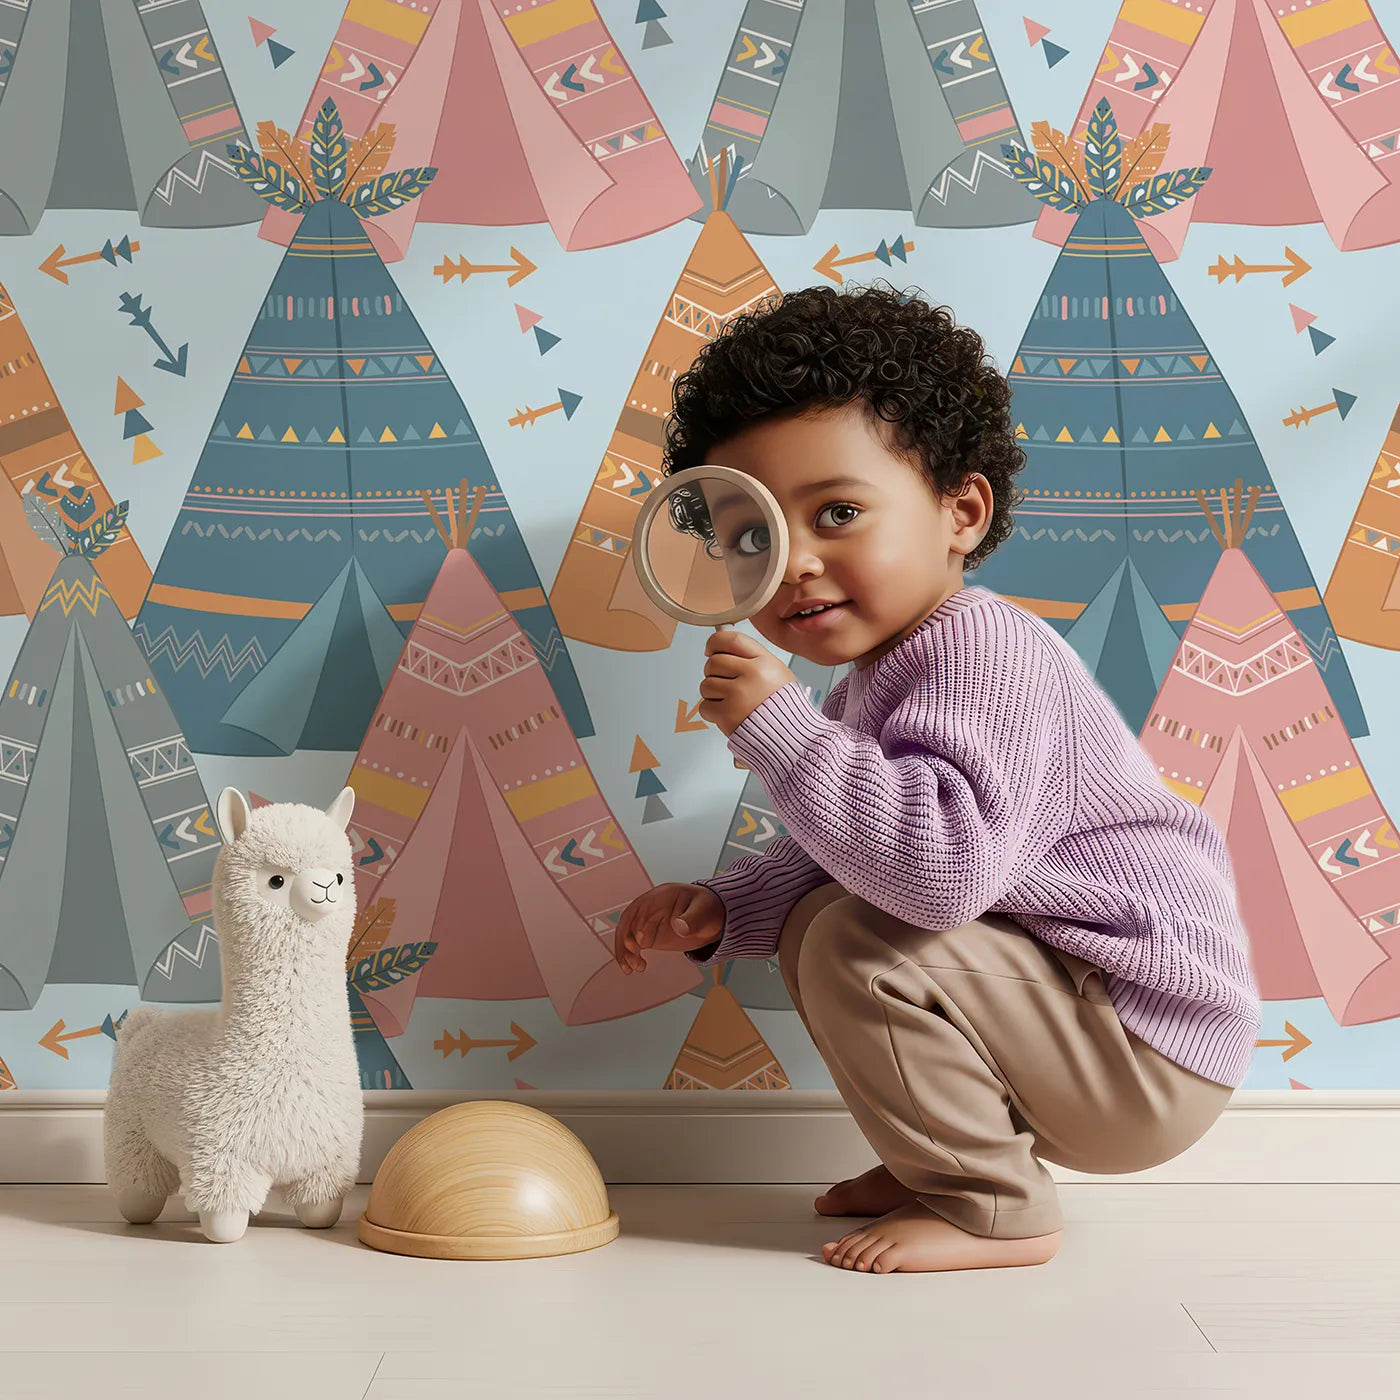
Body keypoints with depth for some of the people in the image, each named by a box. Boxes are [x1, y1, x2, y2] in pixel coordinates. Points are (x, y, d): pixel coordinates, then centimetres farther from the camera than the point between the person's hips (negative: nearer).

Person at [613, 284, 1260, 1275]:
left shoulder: (981, 655, -24)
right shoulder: (878, 679, 9)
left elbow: (941, 864, -39)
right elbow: (837, 861, 16)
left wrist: (776, 727, -34)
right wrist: (719, 911, 0)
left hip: (1150, 1055, -10)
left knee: (862, 947, -24)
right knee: (818, 924, 13)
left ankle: (995, 1212, -5)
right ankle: (946, 1160, 19)